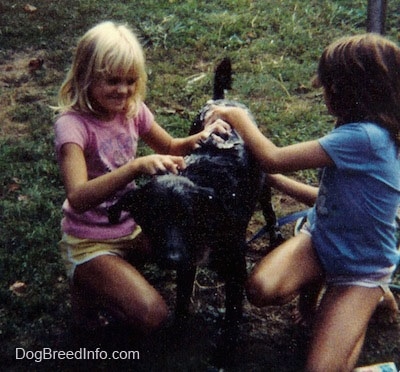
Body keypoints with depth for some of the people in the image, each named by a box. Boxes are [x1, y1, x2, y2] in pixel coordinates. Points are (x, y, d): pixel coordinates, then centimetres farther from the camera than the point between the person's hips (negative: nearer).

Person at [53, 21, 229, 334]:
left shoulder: (132, 109, -5)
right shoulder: (72, 123, -23)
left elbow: (170, 148, 11)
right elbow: (78, 198, -36)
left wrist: (198, 139, -12)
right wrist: (137, 166, -47)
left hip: (133, 224, 7)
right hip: (91, 240, -7)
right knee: (152, 316, -23)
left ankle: (122, 264, 12)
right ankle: (88, 285, 7)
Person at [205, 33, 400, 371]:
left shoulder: (365, 137, -30)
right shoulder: (364, 131, -1)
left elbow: (273, 159, -26)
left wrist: (237, 116, -11)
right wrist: (276, 180, 7)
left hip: (362, 270, -7)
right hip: (319, 239, 7)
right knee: (261, 289, -21)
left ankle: (367, 298, 11)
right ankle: (323, 282, 10)